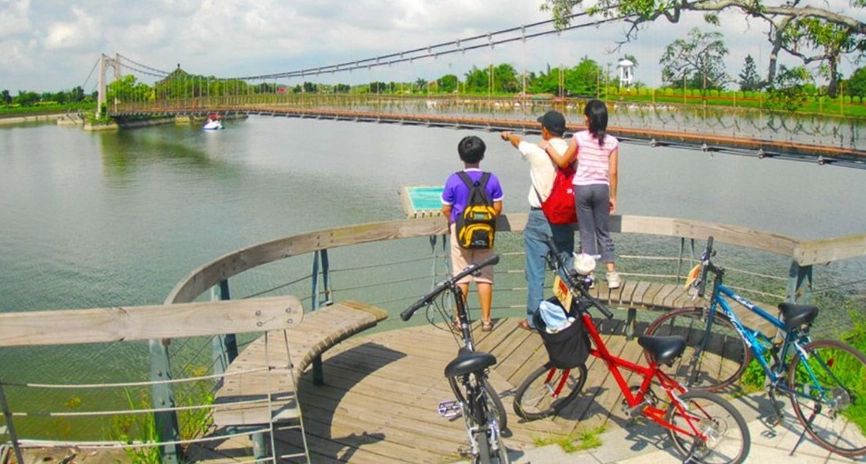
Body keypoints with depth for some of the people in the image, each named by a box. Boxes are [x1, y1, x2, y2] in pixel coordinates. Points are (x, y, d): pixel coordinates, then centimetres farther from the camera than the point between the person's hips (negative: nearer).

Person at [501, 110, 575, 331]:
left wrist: (508, 135, 34)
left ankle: (534, 318, 8)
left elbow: (518, 142, 13)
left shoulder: (537, 151, -10)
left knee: (535, 271, 3)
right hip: (566, 219, 4)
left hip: (540, 218, -4)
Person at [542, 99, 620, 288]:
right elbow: (613, 173, 0)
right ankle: (612, 274, 9)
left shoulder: (579, 138, -6)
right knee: (603, 232, 12)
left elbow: (562, 162, -1)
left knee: (586, 233, 7)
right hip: (601, 188, 2)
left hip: (582, 187, -1)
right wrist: (613, 196, 9)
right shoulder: (612, 142, -1)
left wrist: (548, 147, 12)